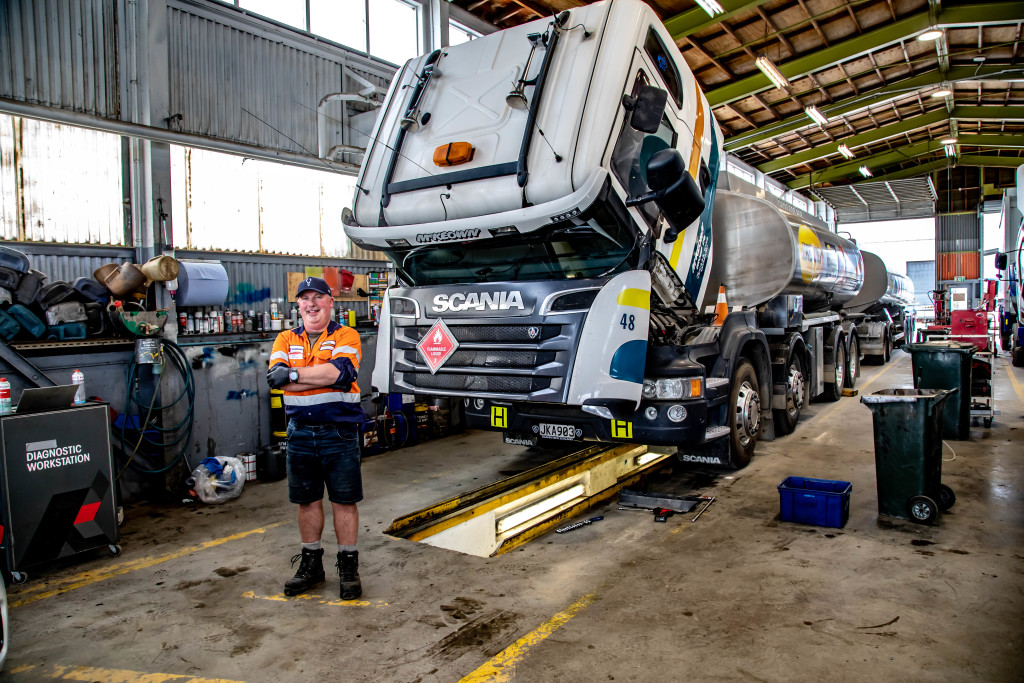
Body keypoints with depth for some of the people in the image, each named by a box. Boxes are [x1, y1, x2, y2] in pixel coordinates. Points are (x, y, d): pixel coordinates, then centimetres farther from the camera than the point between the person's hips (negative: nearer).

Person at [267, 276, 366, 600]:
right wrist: (323, 377, -17)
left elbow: (338, 370, -20)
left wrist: (293, 373, -16)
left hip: (339, 433, -3)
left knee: (344, 500, 4)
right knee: (307, 500, 14)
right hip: (300, 433, 4)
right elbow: (276, 377, -8)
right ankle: (311, 564, 29)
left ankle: (348, 566, 17)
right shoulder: (286, 339, 9)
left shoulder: (346, 336, -1)